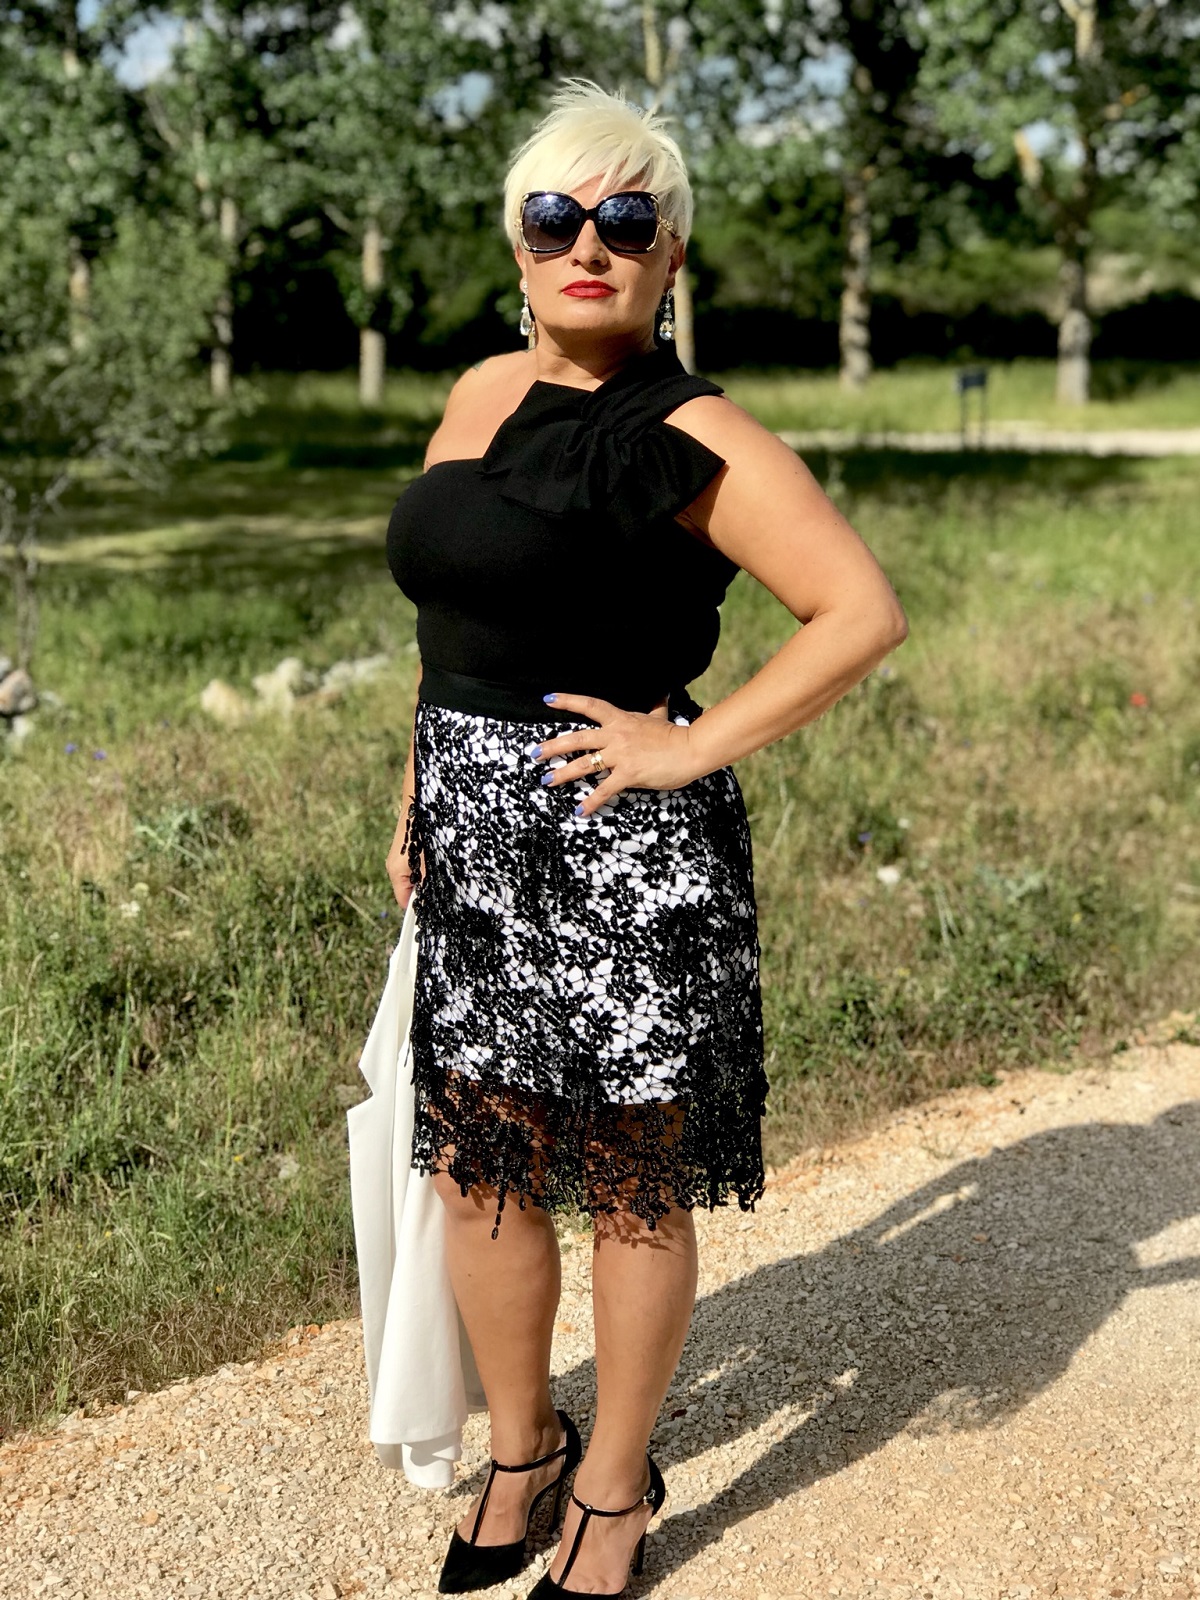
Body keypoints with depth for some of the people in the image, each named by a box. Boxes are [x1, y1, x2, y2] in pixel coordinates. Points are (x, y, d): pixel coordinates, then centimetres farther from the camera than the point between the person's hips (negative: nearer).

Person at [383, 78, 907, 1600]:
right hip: (475, 847, 7)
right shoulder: (484, 392, 11)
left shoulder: (693, 438, -11)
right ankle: (519, 1448, 37)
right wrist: (418, 796, 16)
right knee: (477, 1170, 14)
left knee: (627, 1188, 8)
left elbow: (864, 612, -17)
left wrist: (694, 745, -17)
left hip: (626, 858, -6)